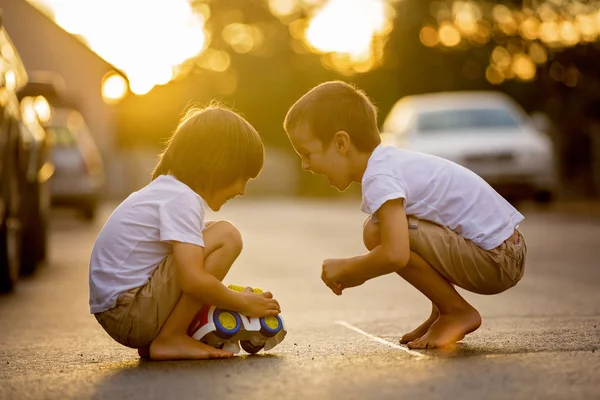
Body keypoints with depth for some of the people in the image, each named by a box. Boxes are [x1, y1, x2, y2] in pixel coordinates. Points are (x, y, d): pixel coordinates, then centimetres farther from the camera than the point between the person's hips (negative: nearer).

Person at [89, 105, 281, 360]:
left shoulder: (166, 189, 17)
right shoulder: (182, 199, -15)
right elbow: (193, 281, -24)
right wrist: (243, 304, -9)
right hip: (130, 314, -10)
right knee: (226, 236, -13)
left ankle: (149, 342, 11)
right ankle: (168, 340, -9)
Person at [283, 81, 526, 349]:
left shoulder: (380, 178, -18)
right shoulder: (390, 161, 13)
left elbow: (394, 254, -31)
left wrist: (345, 269, -13)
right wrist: (357, 273, 10)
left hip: (495, 262, -10)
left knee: (377, 234, -19)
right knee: (384, 227, 17)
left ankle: (458, 312, -5)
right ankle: (443, 313, 16)